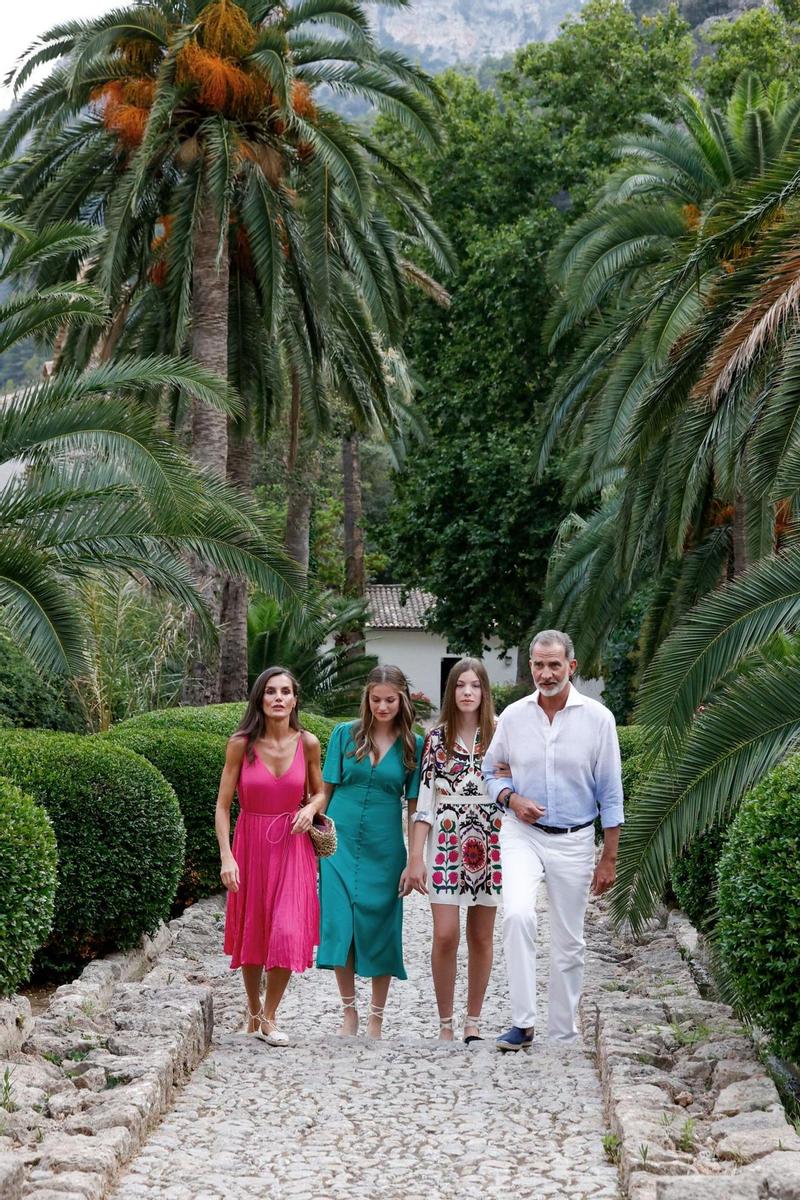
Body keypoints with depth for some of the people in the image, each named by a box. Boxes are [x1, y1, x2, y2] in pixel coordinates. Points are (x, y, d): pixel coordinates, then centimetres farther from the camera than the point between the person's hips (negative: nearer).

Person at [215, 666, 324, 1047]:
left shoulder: (307, 743, -3)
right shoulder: (241, 744, -8)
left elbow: (319, 792, 12)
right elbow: (223, 805, -5)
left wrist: (310, 809, -10)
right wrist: (226, 857, -13)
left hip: (293, 847, 0)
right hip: (250, 846, 0)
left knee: (288, 933, -10)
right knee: (251, 932, 10)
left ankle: (269, 1017, 6)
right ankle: (253, 1009, 33)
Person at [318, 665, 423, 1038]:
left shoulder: (413, 746, 2)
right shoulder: (345, 734, 2)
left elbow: (414, 807, 3)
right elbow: (326, 791, 6)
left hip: (384, 850, 0)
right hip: (340, 843, 0)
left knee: (379, 930, 3)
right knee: (339, 926, -5)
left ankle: (376, 1019, 16)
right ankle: (349, 1010, 12)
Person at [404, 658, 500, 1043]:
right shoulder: (436, 738, 3)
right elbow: (424, 800, 1)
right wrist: (415, 857, -3)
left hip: (489, 845, 1)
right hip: (446, 842, -1)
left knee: (481, 937, 5)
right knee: (445, 935, -8)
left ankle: (473, 1022, 16)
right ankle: (445, 1023, 5)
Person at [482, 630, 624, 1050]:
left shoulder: (597, 718, -3)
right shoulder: (513, 716, 2)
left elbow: (610, 793, 0)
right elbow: (492, 772, 13)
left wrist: (609, 858, -2)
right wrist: (511, 799, -10)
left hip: (574, 840, 0)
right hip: (522, 833, 0)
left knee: (568, 943, 6)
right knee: (517, 914, -25)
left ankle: (563, 1035, 19)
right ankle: (522, 1022, -21)